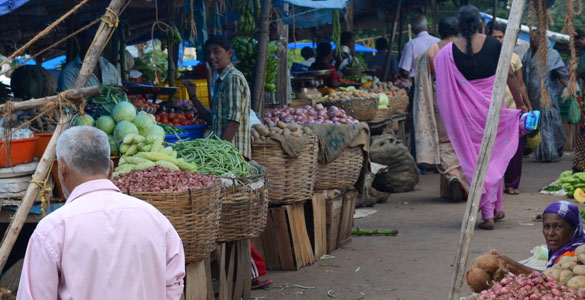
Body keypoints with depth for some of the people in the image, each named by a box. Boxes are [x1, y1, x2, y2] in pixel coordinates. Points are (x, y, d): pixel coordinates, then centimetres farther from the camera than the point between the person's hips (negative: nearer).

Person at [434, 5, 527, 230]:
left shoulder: (448, 52, -7)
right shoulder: (493, 44, -5)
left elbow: (443, 88, -7)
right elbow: (509, 76, -1)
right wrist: (520, 104, 7)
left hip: (467, 111, -1)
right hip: (493, 107, 1)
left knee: (477, 161, 5)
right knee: (496, 157, 18)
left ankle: (487, 215, 3)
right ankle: (497, 209, 27)